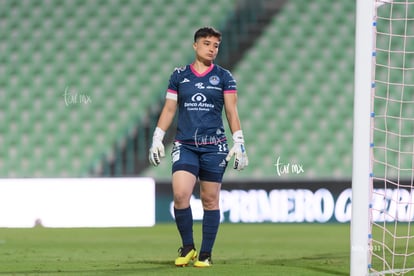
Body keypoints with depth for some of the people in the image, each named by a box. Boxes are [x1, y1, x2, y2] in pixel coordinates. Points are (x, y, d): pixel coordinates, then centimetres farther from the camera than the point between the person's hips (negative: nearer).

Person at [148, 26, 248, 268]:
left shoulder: (224, 77, 4)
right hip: (185, 145, 0)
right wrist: (157, 139, 6)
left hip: (214, 146, 0)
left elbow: (232, 112, 4)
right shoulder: (179, 75, 8)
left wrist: (239, 143, -4)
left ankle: (206, 254, 10)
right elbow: (169, 109, 12)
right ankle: (187, 247, 2)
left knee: (210, 200, 2)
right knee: (180, 194, -16)